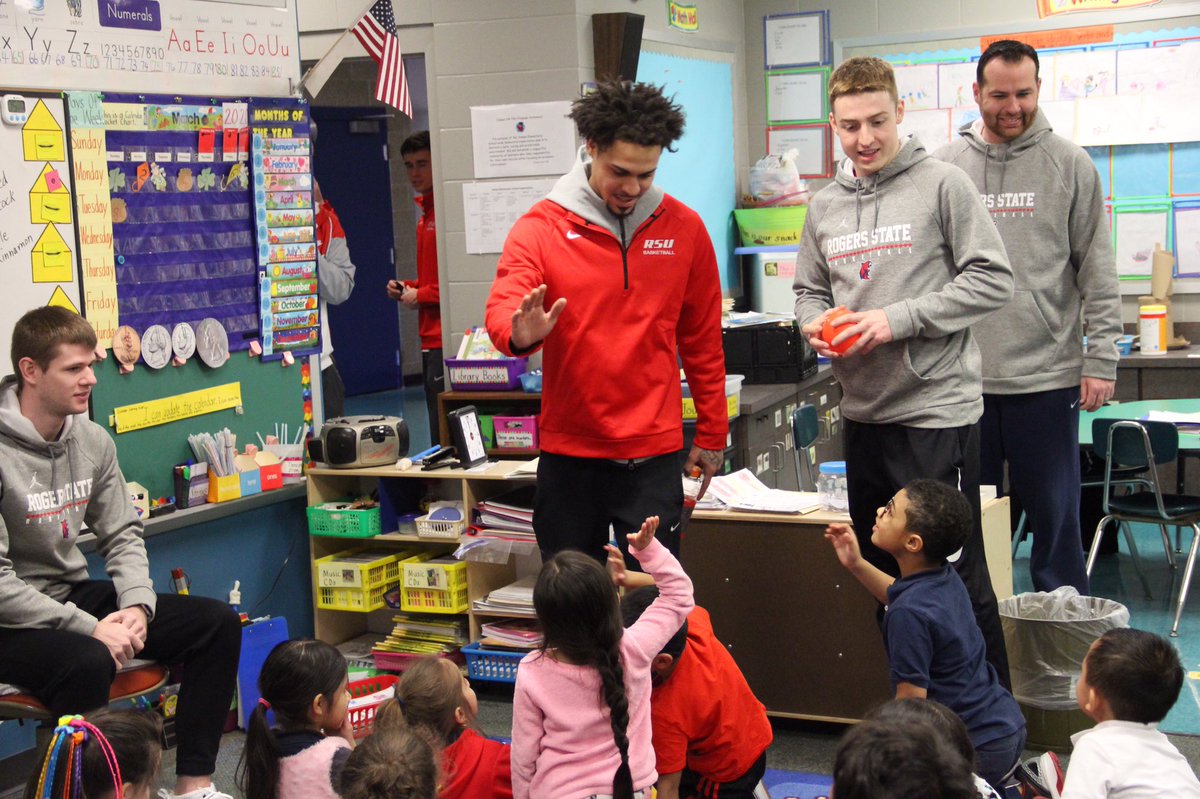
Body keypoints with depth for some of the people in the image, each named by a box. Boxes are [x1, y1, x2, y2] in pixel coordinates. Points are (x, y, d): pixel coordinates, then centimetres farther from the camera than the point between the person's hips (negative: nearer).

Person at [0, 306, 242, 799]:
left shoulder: (93, 441, 2)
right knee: (90, 662, -38)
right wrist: (89, 627, -24)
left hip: (75, 594, 8)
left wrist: (137, 605, -11)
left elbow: (122, 535, 9)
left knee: (218, 623, -1)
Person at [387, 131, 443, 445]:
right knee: (438, 431, 13)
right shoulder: (426, 213, 19)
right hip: (430, 339, 10)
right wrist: (407, 288, 12)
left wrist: (420, 295, -10)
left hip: (444, 339, -10)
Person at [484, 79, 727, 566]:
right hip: (568, 452, 0)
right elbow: (501, 311, -15)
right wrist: (521, 333, -39)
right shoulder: (540, 228, -3)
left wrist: (712, 436, 10)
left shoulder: (684, 229, 3)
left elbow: (703, 342, 8)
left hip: (653, 454, 0)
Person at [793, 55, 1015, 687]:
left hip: (937, 408, -6)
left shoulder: (941, 185, -6)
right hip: (864, 414, 7)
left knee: (957, 578, -3)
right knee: (883, 574, 15)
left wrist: (899, 319, -17)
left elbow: (991, 280, -10)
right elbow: (810, 292, 21)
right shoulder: (824, 207, 12)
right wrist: (817, 323, -3)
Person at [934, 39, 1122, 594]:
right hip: (962, 379, 2)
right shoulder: (943, 168, 6)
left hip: (1048, 376, -2)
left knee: (1055, 517, 6)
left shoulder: (1070, 164, 2)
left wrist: (1101, 360, -5)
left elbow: (1098, 273, 1)